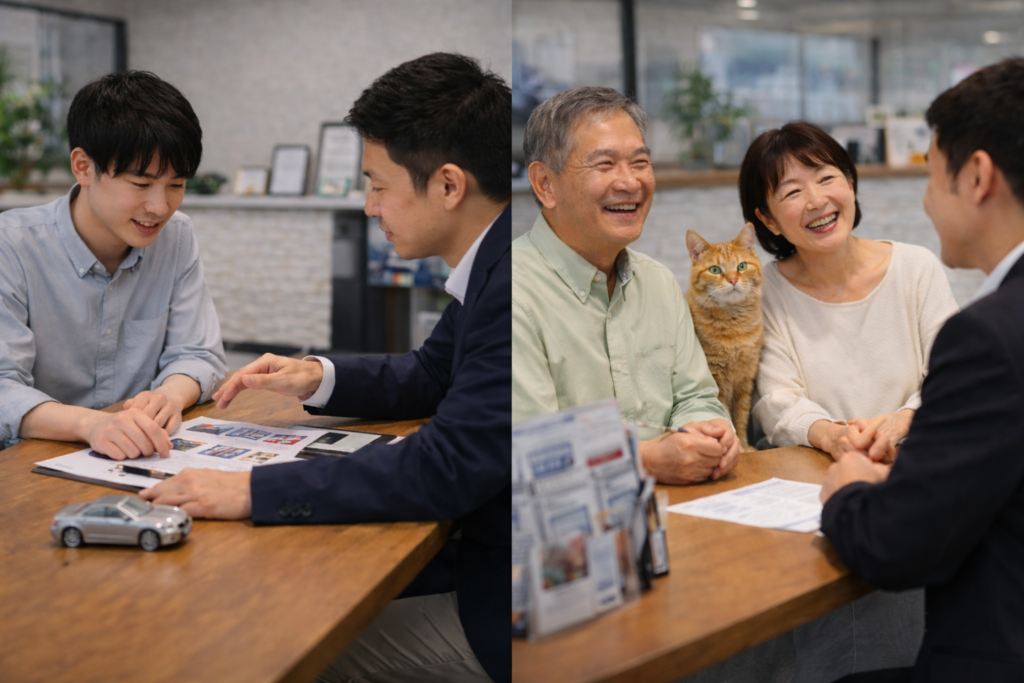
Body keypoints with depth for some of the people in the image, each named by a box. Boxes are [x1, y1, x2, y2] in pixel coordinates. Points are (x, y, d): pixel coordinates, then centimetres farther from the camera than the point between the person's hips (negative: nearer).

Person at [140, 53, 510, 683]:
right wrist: (319, 377, 5)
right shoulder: (491, 263, 5)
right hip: (489, 553, 8)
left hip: (503, 605, -8)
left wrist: (252, 492, -26)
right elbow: (430, 377, 22)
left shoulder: (513, 280, -26)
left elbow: (446, 467, -29)